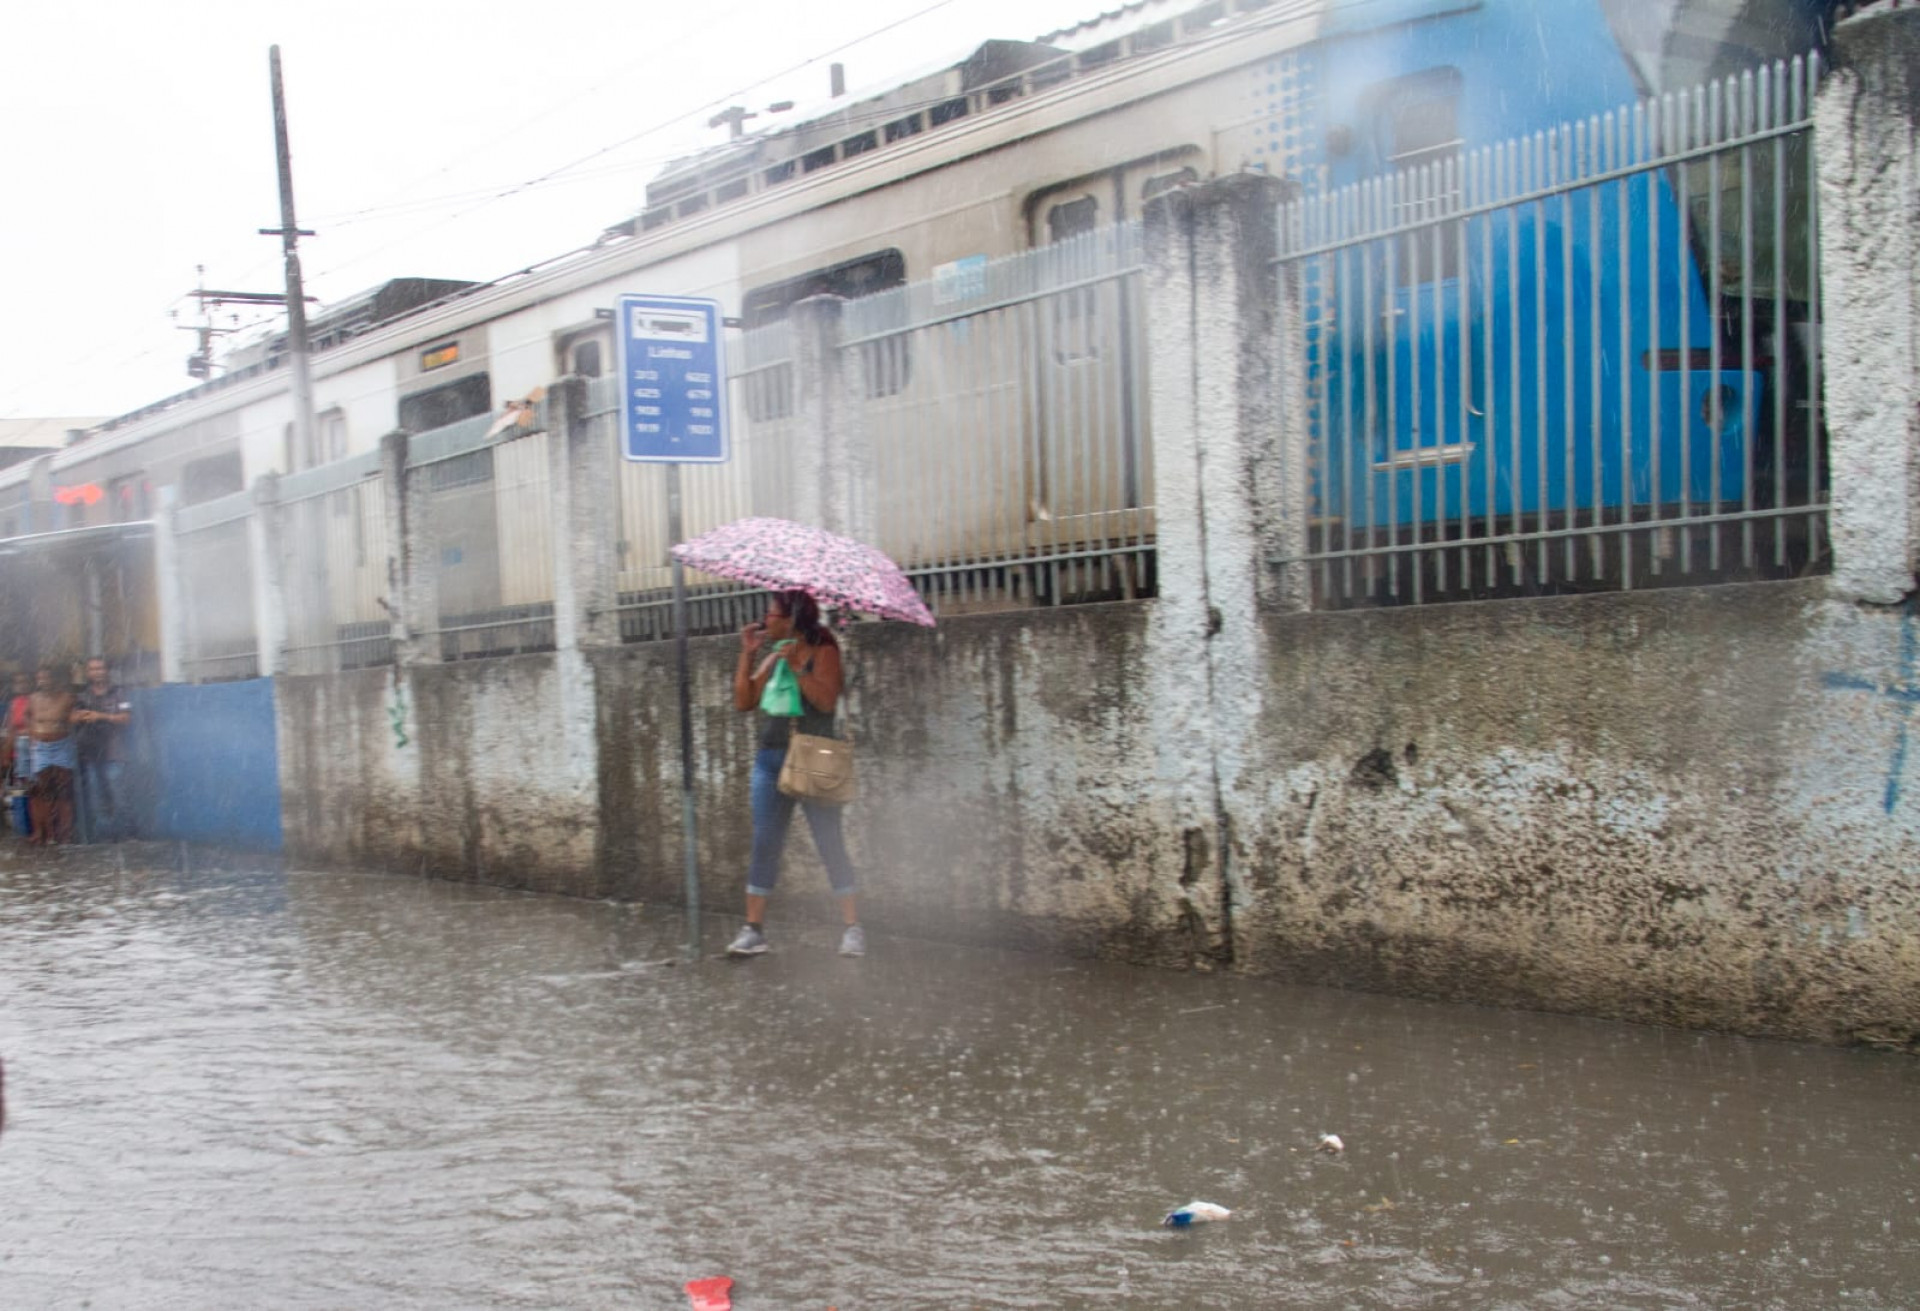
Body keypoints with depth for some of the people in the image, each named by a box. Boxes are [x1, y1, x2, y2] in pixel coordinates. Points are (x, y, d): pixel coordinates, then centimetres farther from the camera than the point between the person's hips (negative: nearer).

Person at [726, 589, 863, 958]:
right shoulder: (770, 658, 13)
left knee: (830, 842, -6)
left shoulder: (822, 653, -4)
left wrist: (795, 666, -21)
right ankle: (754, 930, 7)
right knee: (764, 845, 4)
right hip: (771, 759, 6)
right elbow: (744, 701, 8)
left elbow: (827, 701, -17)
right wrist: (747, 654, 3)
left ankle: (852, 928, -3)